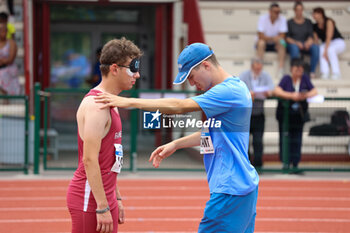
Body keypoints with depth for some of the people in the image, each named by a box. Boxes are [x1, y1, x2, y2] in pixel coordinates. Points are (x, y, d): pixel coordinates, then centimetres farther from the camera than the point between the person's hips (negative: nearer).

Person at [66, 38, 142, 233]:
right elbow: (89, 159, -22)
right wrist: (103, 207, -23)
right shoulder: (96, 105, -16)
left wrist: (116, 198, 22)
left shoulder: (109, 103, 15)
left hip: (106, 198, 10)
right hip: (89, 200, -10)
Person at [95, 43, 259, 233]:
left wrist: (129, 102, -21)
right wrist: (175, 144, 19)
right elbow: (211, 134, 25)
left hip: (231, 192, -10)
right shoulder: (233, 88, 15)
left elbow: (179, 106, -23)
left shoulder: (230, 91, -17)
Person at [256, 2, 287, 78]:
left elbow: (282, 36, -14)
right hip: (265, 43, -1)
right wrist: (272, 38, -35)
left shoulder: (282, 19, -9)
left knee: (281, 43, -30)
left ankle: (280, 71, -38)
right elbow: (260, 36, -20)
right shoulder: (263, 18, -13)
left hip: (275, 44, 1)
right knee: (261, 43, -34)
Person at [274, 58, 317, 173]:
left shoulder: (305, 78, 5)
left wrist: (306, 95, -19)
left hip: (299, 114, 2)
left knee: (296, 140, 1)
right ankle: (286, 163, 3)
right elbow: (277, 91, -16)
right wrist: (291, 95, -26)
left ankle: (295, 164, 5)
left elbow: (314, 91, 2)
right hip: (285, 113, -2)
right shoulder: (286, 79, -4)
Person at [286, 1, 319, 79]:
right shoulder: (290, 22, 11)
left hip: (305, 45, 2)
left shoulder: (308, 22, 18)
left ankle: (312, 72, -33)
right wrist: (296, 43, -17)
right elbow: (287, 37, 2)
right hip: (293, 44, -2)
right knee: (294, 48, -40)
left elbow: (311, 35, 8)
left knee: (316, 48, -32)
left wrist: (309, 42, -16)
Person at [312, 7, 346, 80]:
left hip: (338, 42, -4)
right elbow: (315, 40, -2)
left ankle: (336, 73, -40)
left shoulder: (328, 21, -15)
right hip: (326, 45, 4)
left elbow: (329, 37, -23)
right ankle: (325, 73, -43)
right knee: (320, 50, -32)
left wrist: (326, 51, -31)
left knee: (330, 49, -39)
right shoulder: (315, 27, 4)